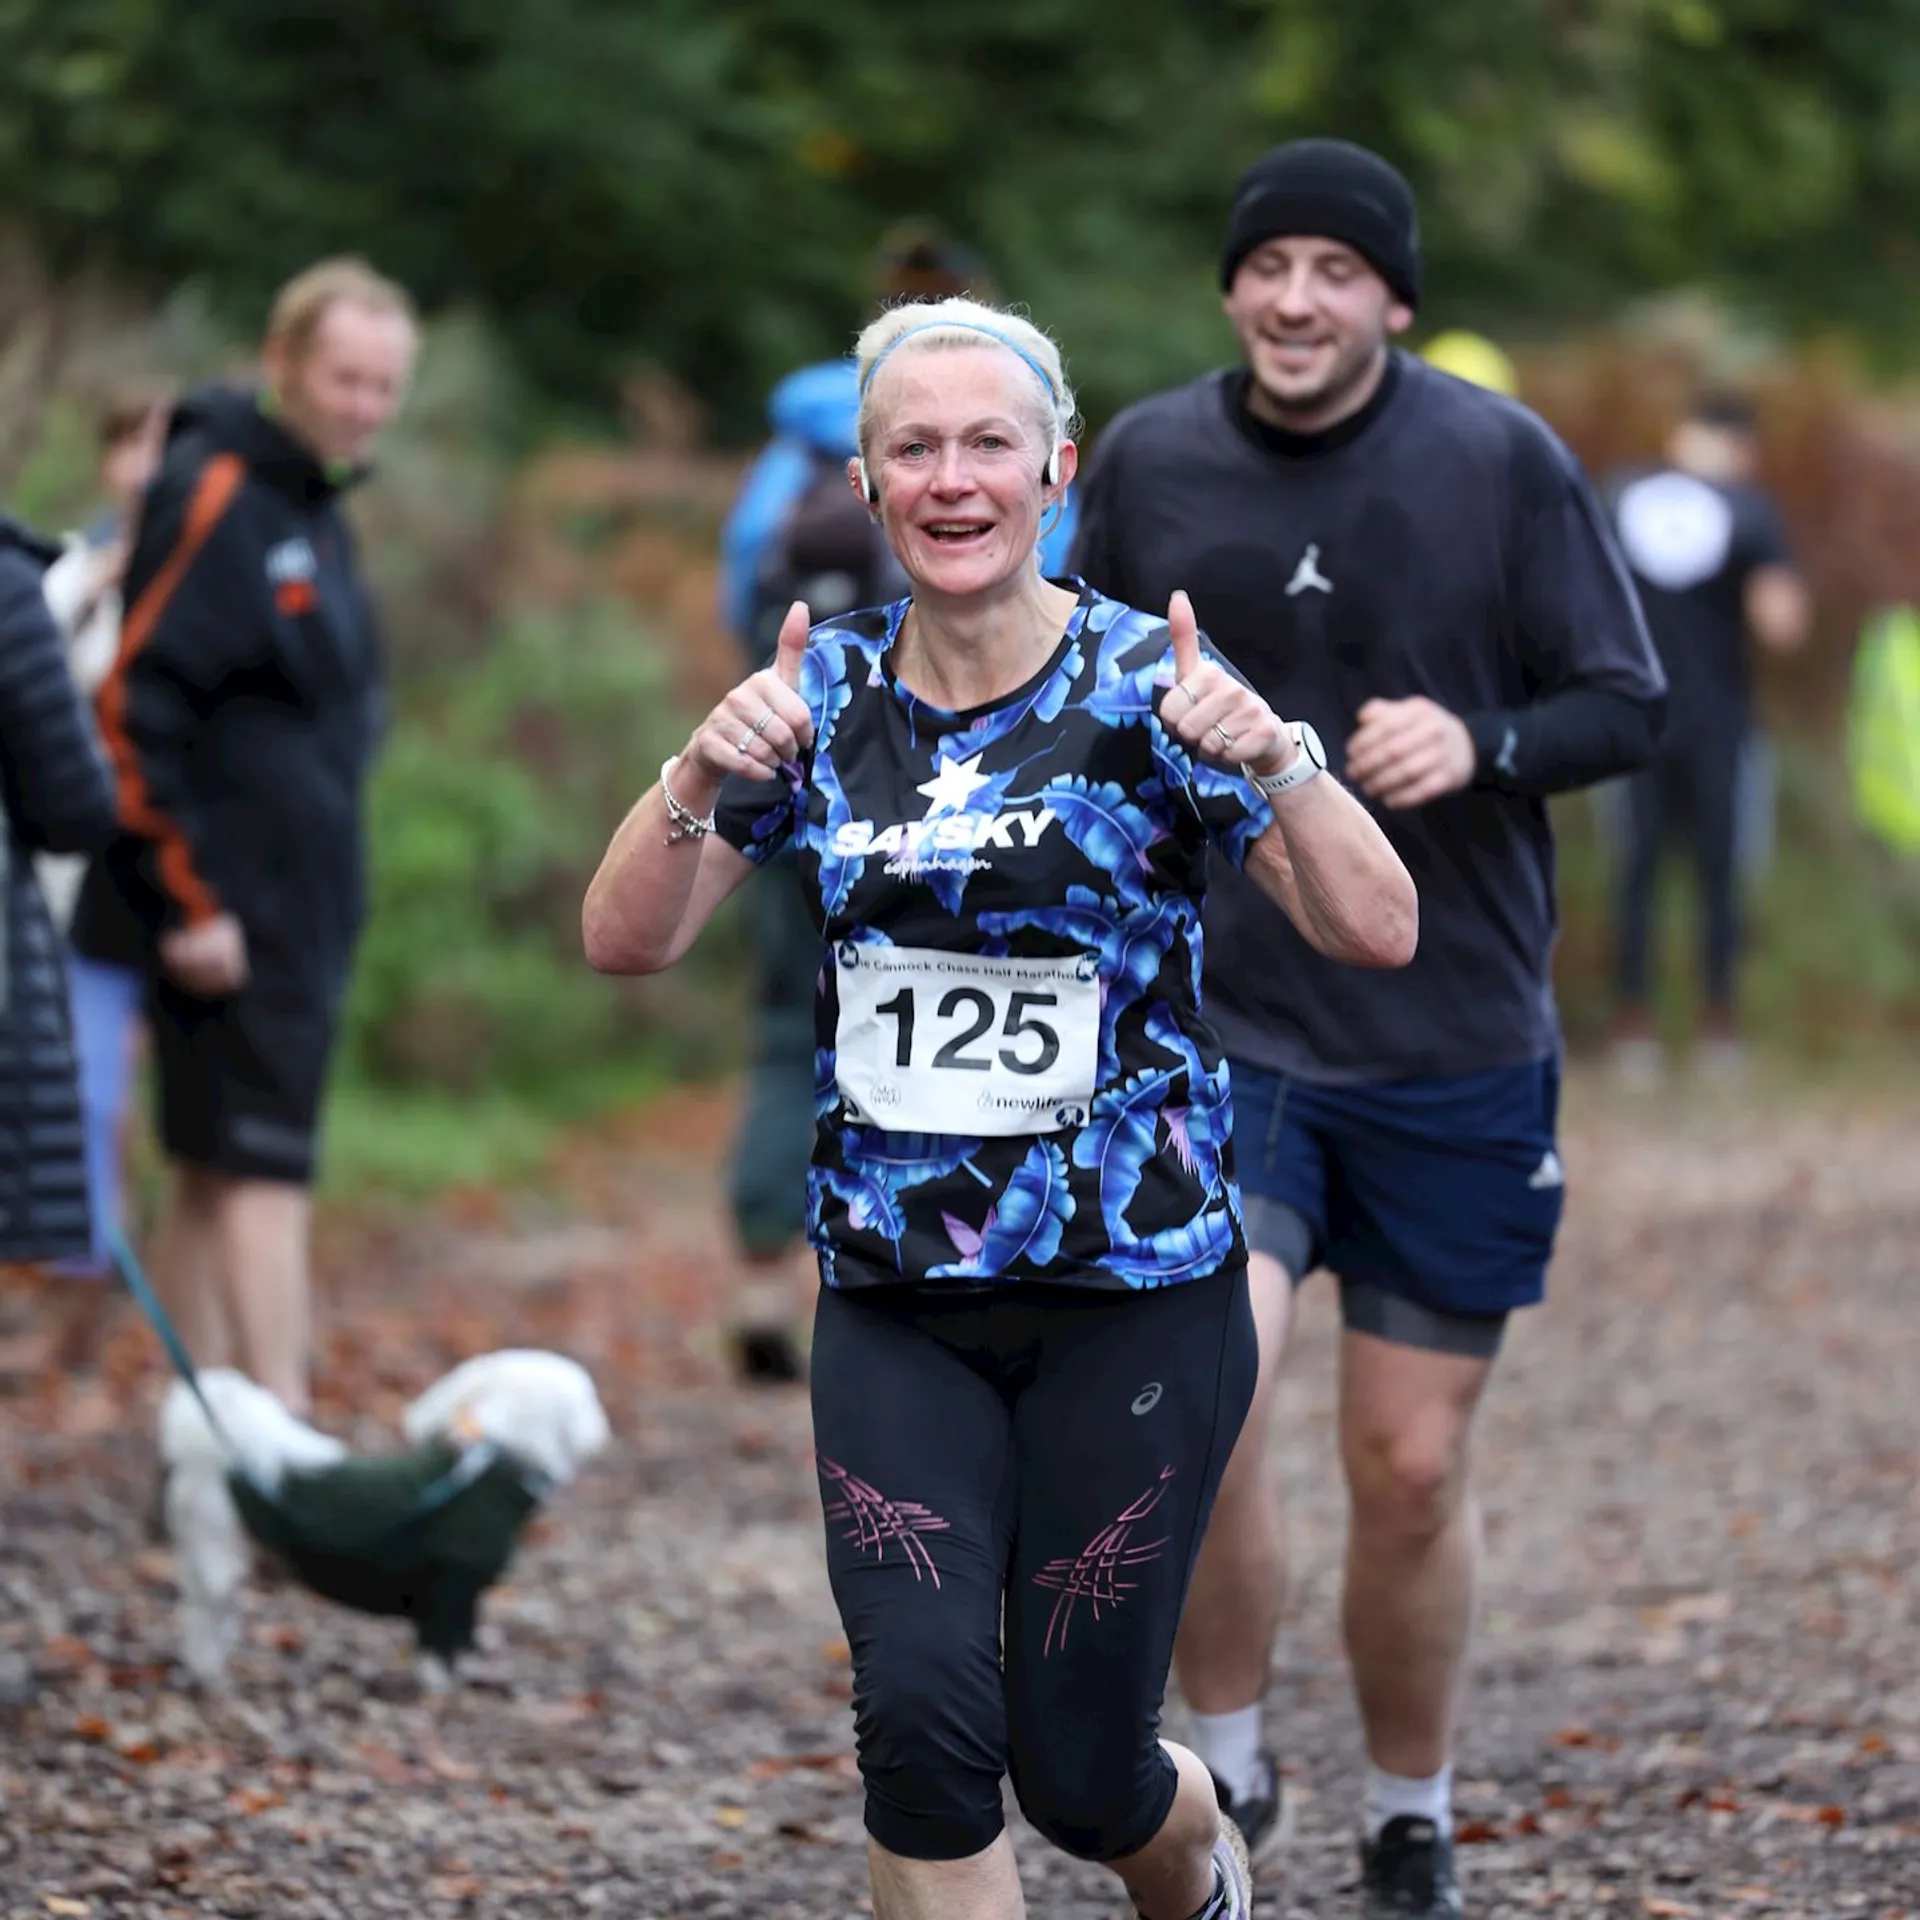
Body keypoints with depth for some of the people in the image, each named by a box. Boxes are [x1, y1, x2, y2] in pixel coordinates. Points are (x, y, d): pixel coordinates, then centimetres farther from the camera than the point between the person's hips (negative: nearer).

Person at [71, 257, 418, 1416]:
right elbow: (135, 709, -19)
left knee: (215, 1181, 11)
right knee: (261, 1169, -12)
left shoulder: (313, 507, 15)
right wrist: (191, 900, -20)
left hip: (297, 914, 9)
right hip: (232, 916, -9)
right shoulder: (218, 498, -14)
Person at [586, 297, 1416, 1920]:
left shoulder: (1145, 683, -7)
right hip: (894, 1307, 2)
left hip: (1134, 1294, -2)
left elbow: (1377, 933, -13)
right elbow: (626, 941, -1)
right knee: (921, 1714, -16)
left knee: (1078, 1768, 4)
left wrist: (1272, 761, -30)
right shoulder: (825, 694, 3)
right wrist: (702, 778, -19)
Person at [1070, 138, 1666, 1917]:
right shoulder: (1147, 459, 0)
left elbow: (1625, 703, -2)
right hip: (1215, 1022, 0)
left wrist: (1481, 746, -21)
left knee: (1411, 1468, 5)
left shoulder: (1504, 462, -6)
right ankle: (1225, 1764, 3)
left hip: (1458, 1047, 0)